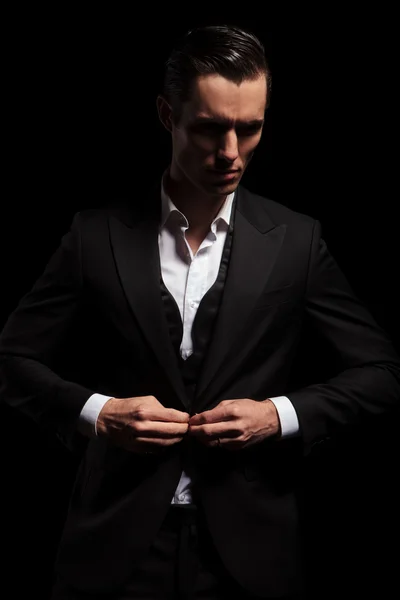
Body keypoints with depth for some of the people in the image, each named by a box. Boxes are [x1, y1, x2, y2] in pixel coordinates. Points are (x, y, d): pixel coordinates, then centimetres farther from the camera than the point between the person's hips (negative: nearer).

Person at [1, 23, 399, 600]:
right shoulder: (97, 234, -2)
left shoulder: (296, 241, -1)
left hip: (248, 547, 1)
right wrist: (96, 412, -12)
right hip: (118, 541, 0)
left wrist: (282, 416, -11)